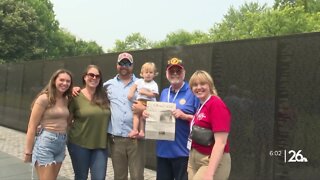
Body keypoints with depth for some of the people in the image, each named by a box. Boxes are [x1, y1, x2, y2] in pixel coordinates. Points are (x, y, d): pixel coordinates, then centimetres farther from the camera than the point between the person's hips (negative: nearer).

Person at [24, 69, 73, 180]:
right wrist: (28, 151, -9)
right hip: (45, 142, -7)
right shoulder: (44, 98, -10)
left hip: (61, 144, 7)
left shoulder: (66, 100, 8)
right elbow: (32, 126, -9)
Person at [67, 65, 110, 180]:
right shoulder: (76, 96, -7)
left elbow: (109, 117, 12)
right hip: (79, 144, -2)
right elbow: (68, 120, -1)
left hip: (100, 145, 3)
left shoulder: (104, 96, 2)